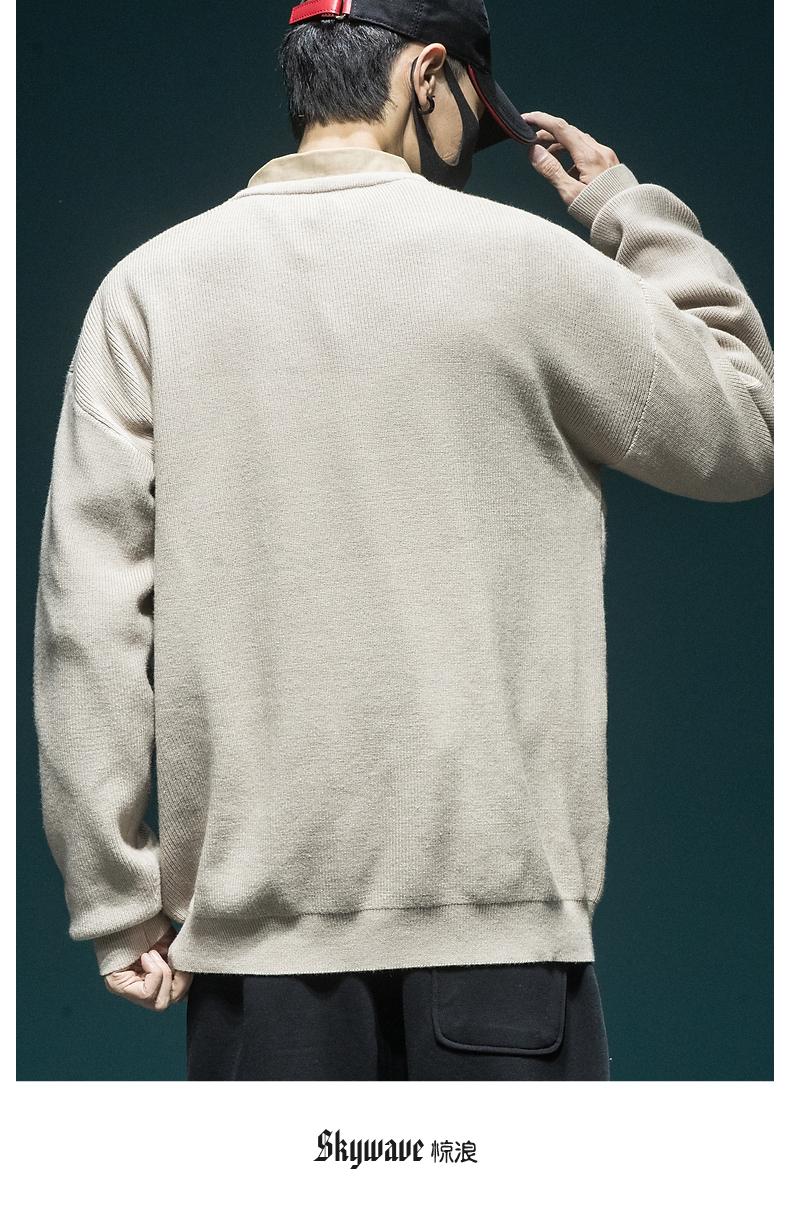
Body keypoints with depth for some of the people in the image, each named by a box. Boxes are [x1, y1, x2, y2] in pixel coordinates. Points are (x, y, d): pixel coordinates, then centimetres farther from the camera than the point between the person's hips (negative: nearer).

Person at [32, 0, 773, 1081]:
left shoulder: (151, 284, 3)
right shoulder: (524, 258, -3)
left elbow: (89, 609, -1)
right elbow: (747, 434, 9)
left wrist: (117, 902, 3)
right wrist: (631, 210, 19)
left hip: (254, 902, 2)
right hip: (498, 906, -2)